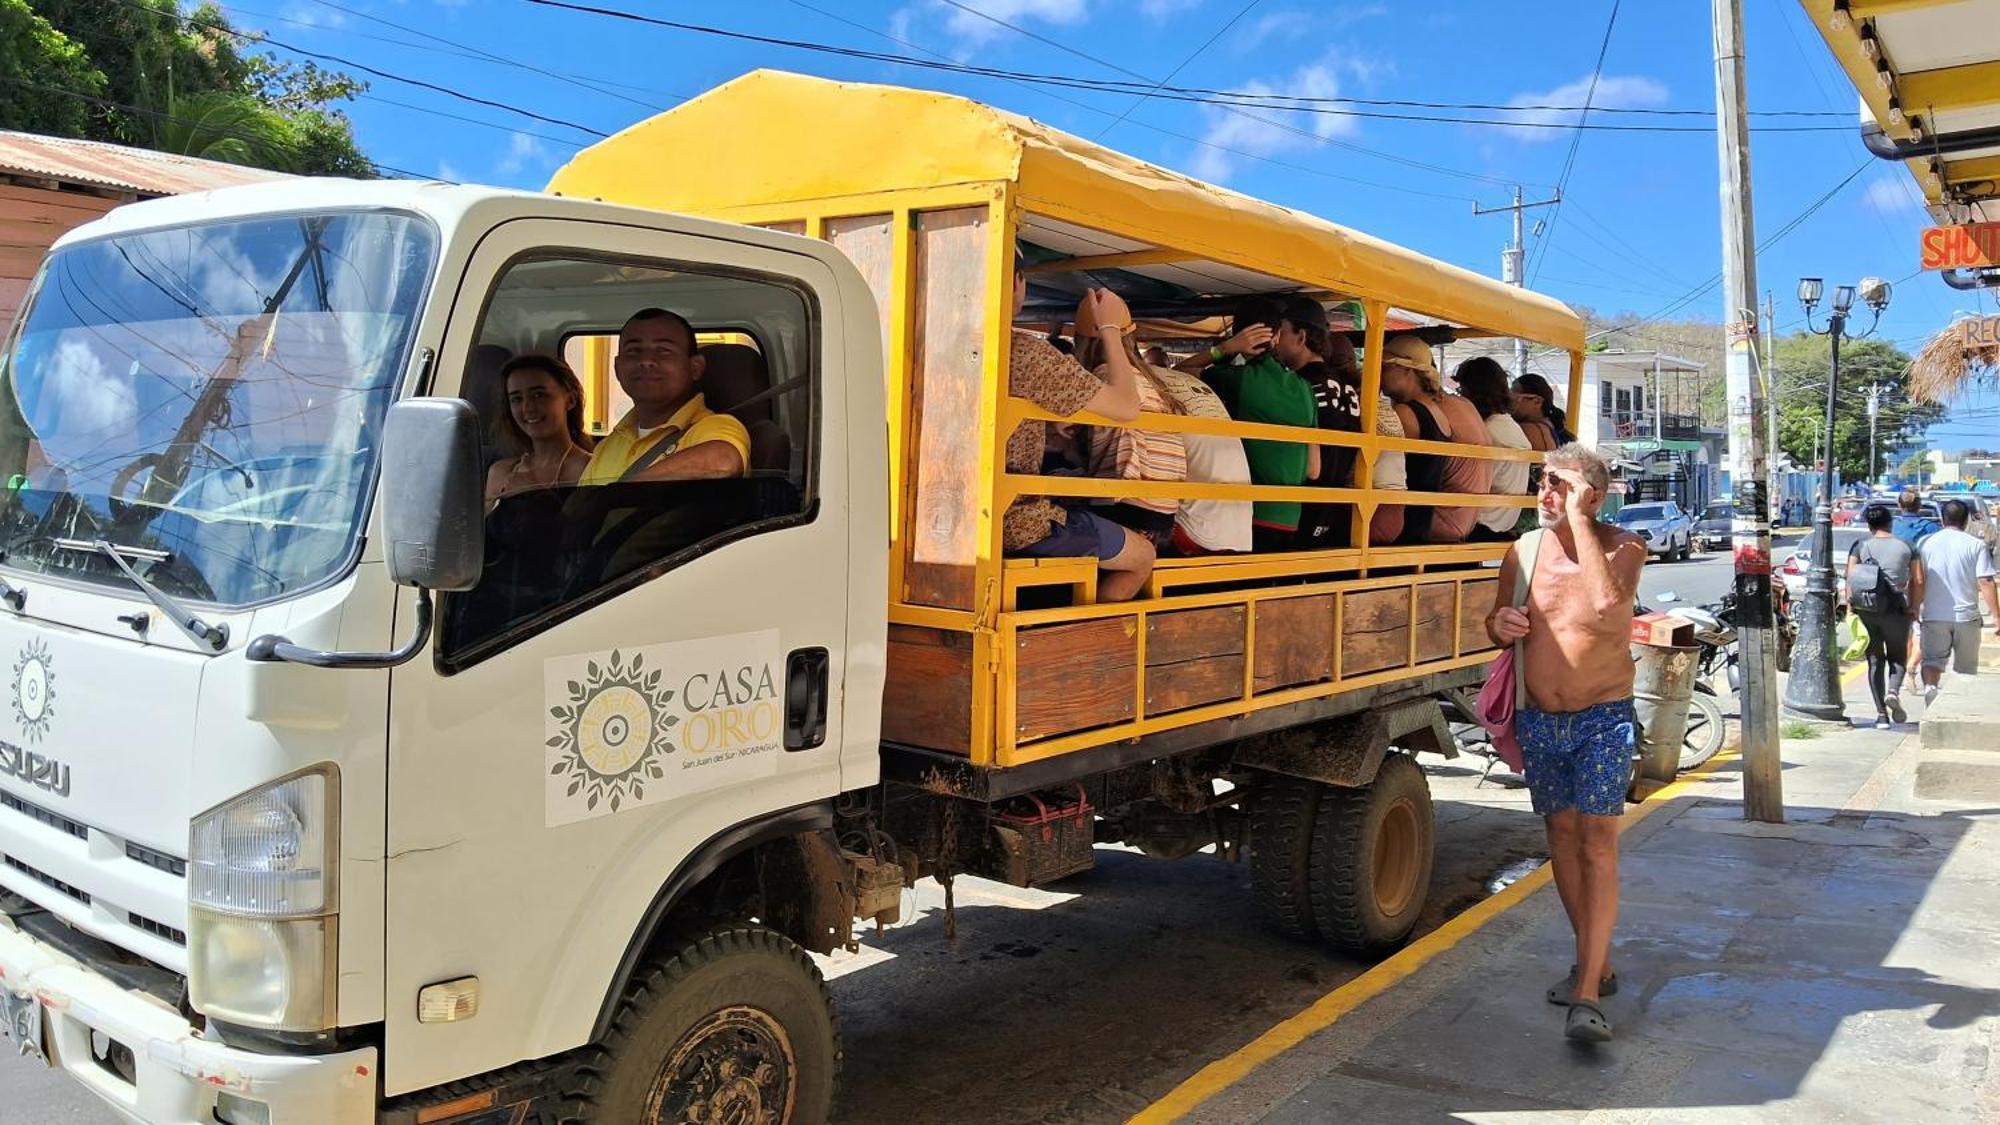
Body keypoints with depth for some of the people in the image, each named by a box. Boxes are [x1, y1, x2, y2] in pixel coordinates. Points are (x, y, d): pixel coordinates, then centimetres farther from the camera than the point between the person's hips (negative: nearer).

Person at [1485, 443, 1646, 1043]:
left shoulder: (1622, 546, -8)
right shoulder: (1524, 549, 3)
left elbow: (1607, 600, -31)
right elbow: (1501, 627, 13)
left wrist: (1577, 519, -25)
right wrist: (1498, 623, -12)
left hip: (1602, 718, -4)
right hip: (1539, 720, 5)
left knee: (1598, 843, -10)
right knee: (1562, 837, 11)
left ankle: (1588, 994, -10)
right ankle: (1595, 961, 27)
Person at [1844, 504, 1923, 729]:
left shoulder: (1860, 547, 1)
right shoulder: (1906, 548, 3)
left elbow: (1849, 578, -7)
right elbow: (1919, 582, -1)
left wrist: (1850, 605, -2)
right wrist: (1914, 608, 8)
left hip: (1866, 611, 0)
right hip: (1896, 610, 0)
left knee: (1875, 661, 9)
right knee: (1897, 657, 14)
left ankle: (1881, 713, 6)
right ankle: (1893, 691, -15)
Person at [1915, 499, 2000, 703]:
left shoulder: (1925, 542, 3)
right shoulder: (1976, 545, -3)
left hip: (1934, 616, 1)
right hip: (1966, 616, -1)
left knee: (1932, 659, 3)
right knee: (1966, 667, 12)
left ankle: (1929, 686, -25)